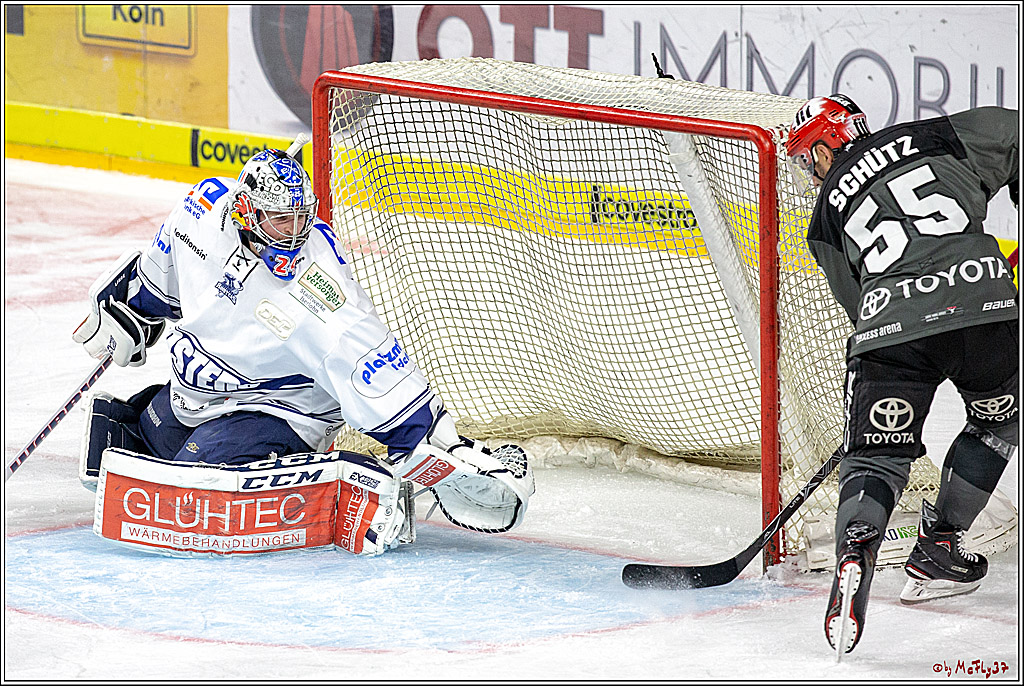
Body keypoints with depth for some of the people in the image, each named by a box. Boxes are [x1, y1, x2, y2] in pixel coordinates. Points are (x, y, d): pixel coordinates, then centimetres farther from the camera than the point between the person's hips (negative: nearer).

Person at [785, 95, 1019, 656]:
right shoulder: (930, 138, 21)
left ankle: (855, 552, -24)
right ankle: (936, 552, 25)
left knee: (875, 456, 7)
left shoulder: (828, 214, 22)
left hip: (889, 325, 0)